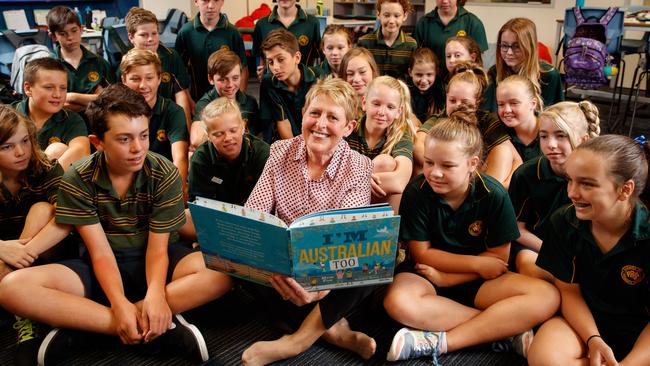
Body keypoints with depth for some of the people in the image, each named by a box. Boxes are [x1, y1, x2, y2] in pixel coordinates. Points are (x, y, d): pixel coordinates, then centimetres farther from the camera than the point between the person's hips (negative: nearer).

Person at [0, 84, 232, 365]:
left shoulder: (165, 174, -10)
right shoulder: (77, 180, -10)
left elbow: (157, 247, -13)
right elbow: (100, 251, -13)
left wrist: (156, 292, -34)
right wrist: (119, 302, -31)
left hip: (152, 263, 0)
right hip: (100, 270, 0)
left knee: (222, 272, -30)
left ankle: (78, 321, -29)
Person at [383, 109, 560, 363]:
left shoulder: (494, 195, -12)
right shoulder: (417, 192, -13)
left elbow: (498, 257, -7)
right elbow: (422, 253, -7)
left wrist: (446, 277, -15)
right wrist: (477, 263, -12)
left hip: (477, 281, 1)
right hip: (426, 274, -1)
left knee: (547, 297, -24)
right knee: (398, 302, -37)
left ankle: (439, 342, -27)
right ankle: (507, 328, -24)